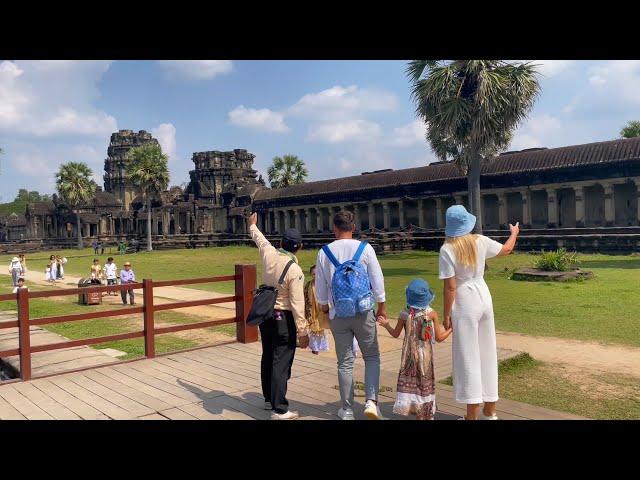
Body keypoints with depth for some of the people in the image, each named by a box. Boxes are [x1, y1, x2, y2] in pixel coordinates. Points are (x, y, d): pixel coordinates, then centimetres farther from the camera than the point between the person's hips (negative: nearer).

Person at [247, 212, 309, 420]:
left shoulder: (269, 254, -5)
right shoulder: (295, 271, -21)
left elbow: (260, 239, 18)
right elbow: (297, 304, -20)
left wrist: (252, 225, 39)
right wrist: (303, 332, -14)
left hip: (265, 314, 7)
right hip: (283, 318, -7)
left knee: (268, 358, 19)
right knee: (281, 363, -4)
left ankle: (269, 399, 35)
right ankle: (279, 410, -1)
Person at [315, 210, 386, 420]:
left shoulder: (324, 252, -1)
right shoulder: (365, 248, -7)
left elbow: (320, 285, 7)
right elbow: (377, 279, -3)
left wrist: (324, 305, 25)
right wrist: (381, 306, 9)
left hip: (337, 313, 2)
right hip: (363, 311, -2)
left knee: (345, 362, 11)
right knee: (372, 357, 12)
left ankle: (347, 410, 18)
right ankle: (371, 401, -3)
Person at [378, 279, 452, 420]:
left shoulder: (404, 314, -10)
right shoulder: (432, 314, -13)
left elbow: (395, 334, 2)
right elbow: (439, 338, -8)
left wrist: (386, 324, 17)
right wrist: (451, 329, 7)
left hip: (409, 354, 1)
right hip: (425, 355, 0)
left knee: (407, 381, 12)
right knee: (425, 383, 11)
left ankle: (405, 405, 10)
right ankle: (424, 414, 18)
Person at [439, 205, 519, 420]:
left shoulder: (447, 249, -15)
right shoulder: (480, 241, 0)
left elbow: (450, 287, -16)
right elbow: (506, 249, 18)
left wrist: (446, 314, -7)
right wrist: (514, 233, 38)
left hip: (465, 303, -5)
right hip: (484, 297, 6)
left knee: (469, 358, 1)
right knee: (487, 353, 14)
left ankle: (472, 415, 7)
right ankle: (489, 411, 26)